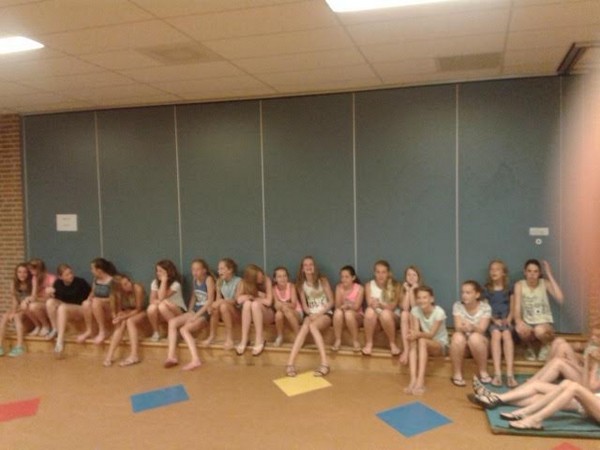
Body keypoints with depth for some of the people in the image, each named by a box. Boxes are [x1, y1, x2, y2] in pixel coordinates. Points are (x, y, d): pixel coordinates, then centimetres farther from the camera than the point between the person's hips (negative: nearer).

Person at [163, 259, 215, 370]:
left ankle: (195, 359, -32)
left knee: (184, 329, -25)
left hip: (205, 313, -8)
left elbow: (210, 301, -15)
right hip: (195, 311, 8)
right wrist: (189, 312, 4)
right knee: (172, 322, -10)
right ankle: (171, 356, -17)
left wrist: (196, 316, -17)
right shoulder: (194, 279, 11)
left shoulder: (209, 279, -11)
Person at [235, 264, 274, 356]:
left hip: (267, 315, -2)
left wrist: (252, 297, -14)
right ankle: (244, 340, -28)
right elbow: (239, 300, -21)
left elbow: (268, 302, -23)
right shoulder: (243, 283, -9)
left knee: (255, 304, -33)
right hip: (251, 316, 2)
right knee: (247, 303, -30)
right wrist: (256, 295, -21)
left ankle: (260, 340, -28)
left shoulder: (266, 280, -16)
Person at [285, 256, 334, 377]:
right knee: (304, 327, -31)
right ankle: (290, 363, -42)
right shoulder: (301, 284, 8)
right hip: (311, 314, 3)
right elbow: (304, 305, 8)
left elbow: (331, 301, -3)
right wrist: (310, 314, -13)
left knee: (312, 326, -35)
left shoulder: (322, 280, -2)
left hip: (325, 314, -3)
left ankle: (324, 363, -43)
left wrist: (319, 314, -16)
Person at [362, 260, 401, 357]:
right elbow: (370, 304, -9)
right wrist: (373, 305, -34)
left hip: (390, 317, -1)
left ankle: (393, 344, -17)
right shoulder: (369, 285, -1)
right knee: (369, 311, -33)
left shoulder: (395, 286, -5)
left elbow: (392, 306, -11)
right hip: (374, 318, 1)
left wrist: (380, 305, -30)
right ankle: (368, 344, -22)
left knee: (386, 313, -36)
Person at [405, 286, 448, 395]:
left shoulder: (439, 312, -20)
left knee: (422, 341, -35)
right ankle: (413, 379, -41)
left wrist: (419, 334, -45)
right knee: (413, 342, -31)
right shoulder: (415, 310, -8)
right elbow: (415, 331, -16)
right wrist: (413, 334, -40)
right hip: (425, 344, 4)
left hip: (441, 345, -4)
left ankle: (421, 381, -42)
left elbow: (431, 334, -25)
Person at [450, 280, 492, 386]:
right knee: (457, 337, -34)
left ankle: (483, 372, -14)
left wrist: (472, 327, -44)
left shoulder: (485, 307, -11)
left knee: (475, 337, -35)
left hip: (479, 341, -1)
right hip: (462, 340, 1)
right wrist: (464, 327, -43)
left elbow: (482, 329, -20)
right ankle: (457, 374, -20)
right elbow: (458, 327, -18)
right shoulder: (457, 306, -8)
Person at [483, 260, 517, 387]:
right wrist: (495, 320, -12)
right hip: (492, 321, 0)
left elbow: (512, 309, 8)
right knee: (496, 334, -34)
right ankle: (497, 374, -41)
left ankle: (510, 374, -41)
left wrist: (508, 319, -10)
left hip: (506, 321, 0)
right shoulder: (486, 290, 8)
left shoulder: (509, 289, 10)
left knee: (507, 335, -33)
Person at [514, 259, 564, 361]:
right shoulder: (519, 285, -4)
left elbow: (560, 299, -21)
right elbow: (517, 307, -12)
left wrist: (549, 275, -19)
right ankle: (530, 348, 1)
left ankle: (546, 346, 2)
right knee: (521, 330, -35)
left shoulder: (545, 283, -5)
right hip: (528, 324, 1)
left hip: (544, 323, 0)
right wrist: (518, 321, -35)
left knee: (539, 330, -37)